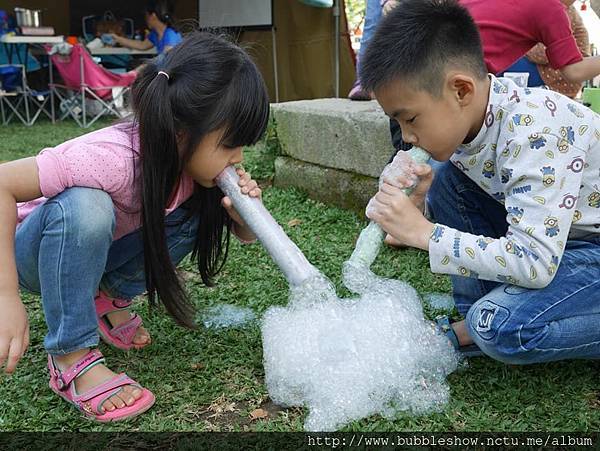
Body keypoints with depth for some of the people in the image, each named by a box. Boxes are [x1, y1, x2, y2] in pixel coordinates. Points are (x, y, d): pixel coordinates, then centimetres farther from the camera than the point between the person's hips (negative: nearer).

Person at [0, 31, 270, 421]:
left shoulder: (194, 157, -17)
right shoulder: (114, 159, -38)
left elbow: (246, 236, -6)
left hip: (97, 251, 5)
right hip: (34, 252, -5)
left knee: (202, 210, -15)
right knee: (85, 206, -38)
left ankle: (112, 295, 3)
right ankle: (71, 357, -20)